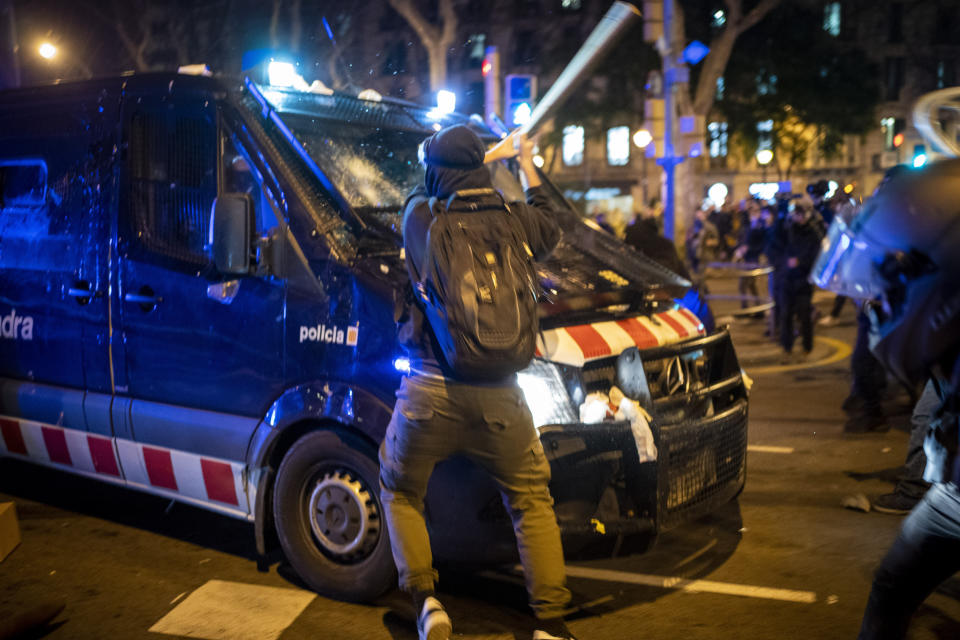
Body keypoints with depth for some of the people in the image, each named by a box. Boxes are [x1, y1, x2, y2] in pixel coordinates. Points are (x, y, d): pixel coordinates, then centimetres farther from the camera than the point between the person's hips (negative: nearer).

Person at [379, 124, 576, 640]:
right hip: (497, 397, 1)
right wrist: (526, 164, 37)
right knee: (532, 500, 17)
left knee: (400, 492, 22)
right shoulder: (512, 219, 2)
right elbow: (549, 230, 25)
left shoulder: (417, 215, 0)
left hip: (430, 393, -1)